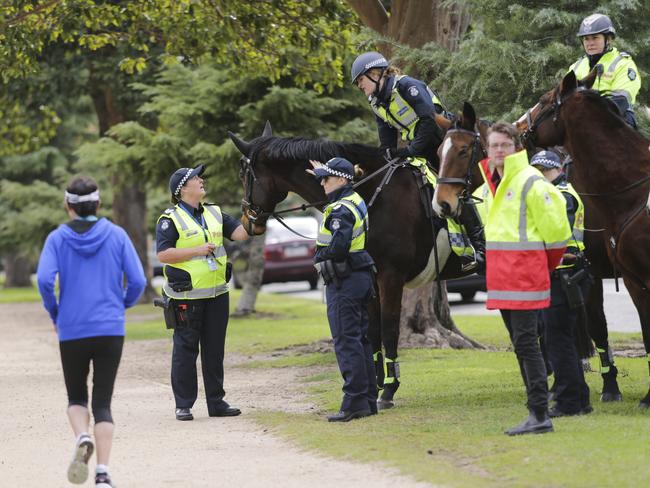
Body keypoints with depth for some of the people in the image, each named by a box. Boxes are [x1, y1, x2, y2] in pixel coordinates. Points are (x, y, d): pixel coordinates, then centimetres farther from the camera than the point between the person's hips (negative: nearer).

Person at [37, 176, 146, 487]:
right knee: (103, 403, 5)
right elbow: (138, 281, -3)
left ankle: (82, 438, -14)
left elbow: (44, 279, -13)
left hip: (71, 333, 0)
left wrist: (54, 313, 4)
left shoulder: (57, 239, 0)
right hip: (110, 331, 0)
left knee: (77, 398, 17)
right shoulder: (116, 236, 1)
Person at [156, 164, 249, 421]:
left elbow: (240, 233, 6)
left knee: (215, 349, 10)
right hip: (186, 297, -6)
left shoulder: (214, 213, 12)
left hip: (216, 294, 6)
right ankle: (183, 404, 5)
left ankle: (216, 402, 18)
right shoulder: (170, 220, -7)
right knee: (185, 350, -1)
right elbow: (163, 254, -15)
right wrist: (196, 251, -19)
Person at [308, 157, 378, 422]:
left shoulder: (341, 211, -18)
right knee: (360, 339, 13)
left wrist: (319, 255, -10)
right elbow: (333, 186, 38)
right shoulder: (355, 200, 12)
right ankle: (369, 399, 17)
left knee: (346, 342, -9)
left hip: (344, 282, -10)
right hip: (362, 278, 10)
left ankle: (355, 403, -12)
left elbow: (337, 248, -29)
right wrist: (321, 170, 49)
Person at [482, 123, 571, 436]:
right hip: (502, 275, 9)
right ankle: (537, 411, 17)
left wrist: (548, 262, 2)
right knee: (520, 345, 11)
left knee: (526, 343, -10)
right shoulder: (493, 183, 15)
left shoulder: (530, 182, -11)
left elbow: (554, 227, -9)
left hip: (524, 275, -9)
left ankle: (539, 415, -9)